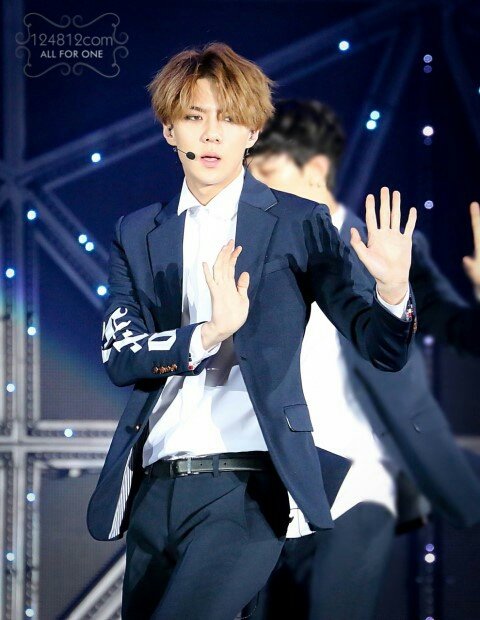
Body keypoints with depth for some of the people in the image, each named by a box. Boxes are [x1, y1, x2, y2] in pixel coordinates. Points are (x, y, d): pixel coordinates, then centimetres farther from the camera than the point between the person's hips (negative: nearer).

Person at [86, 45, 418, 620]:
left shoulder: (299, 224, 4)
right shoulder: (136, 233, 13)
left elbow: (383, 350, -1)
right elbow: (119, 356, 0)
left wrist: (392, 287, -25)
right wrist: (207, 333, -19)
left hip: (244, 490, -4)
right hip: (153, 488, 5)